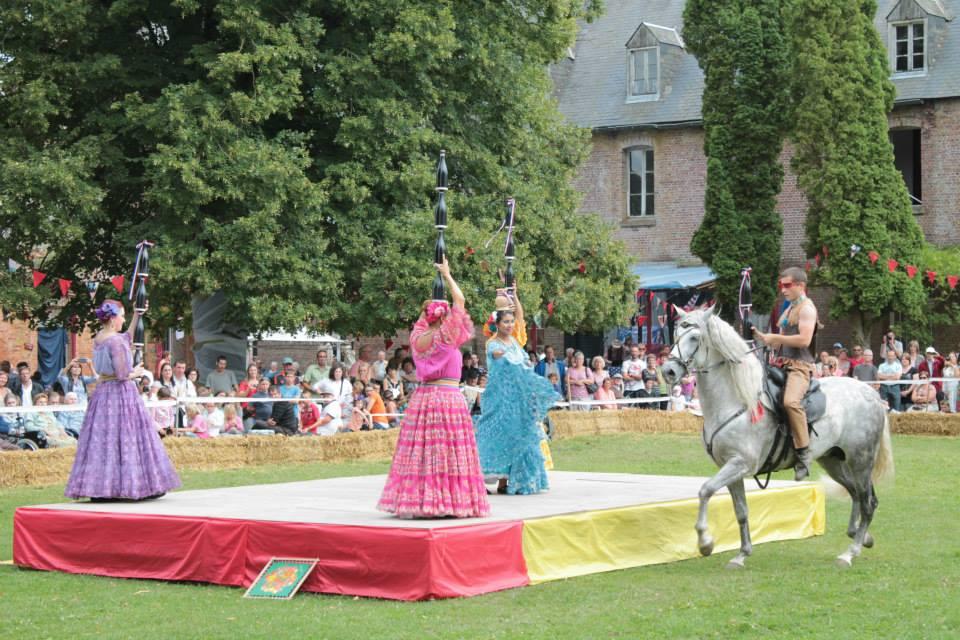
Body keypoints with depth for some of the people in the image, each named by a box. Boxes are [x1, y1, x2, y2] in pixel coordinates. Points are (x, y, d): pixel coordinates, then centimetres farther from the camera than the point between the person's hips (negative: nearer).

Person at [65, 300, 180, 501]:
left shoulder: (98, 339, 10)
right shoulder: (115, 342, -16)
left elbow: (128, 338, 26)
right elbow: (122, 374, -19)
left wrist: (137, 315, 27)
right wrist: (136, 373, 0)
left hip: (102, 391, 8)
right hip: (121, 393, -8)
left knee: (101, 438, 6)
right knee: (126, 438, -1)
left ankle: (97, 485, 5)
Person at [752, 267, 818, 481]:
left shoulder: (806, 308, -5)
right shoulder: (789, 309, 24)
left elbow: (804, 339, -19)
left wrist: (775, 337, -11)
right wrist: (762, 337, 11)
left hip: (800, 365, -10)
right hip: (783, 365, 10)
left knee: (791, 401, -33)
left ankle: (804, 452, -30)